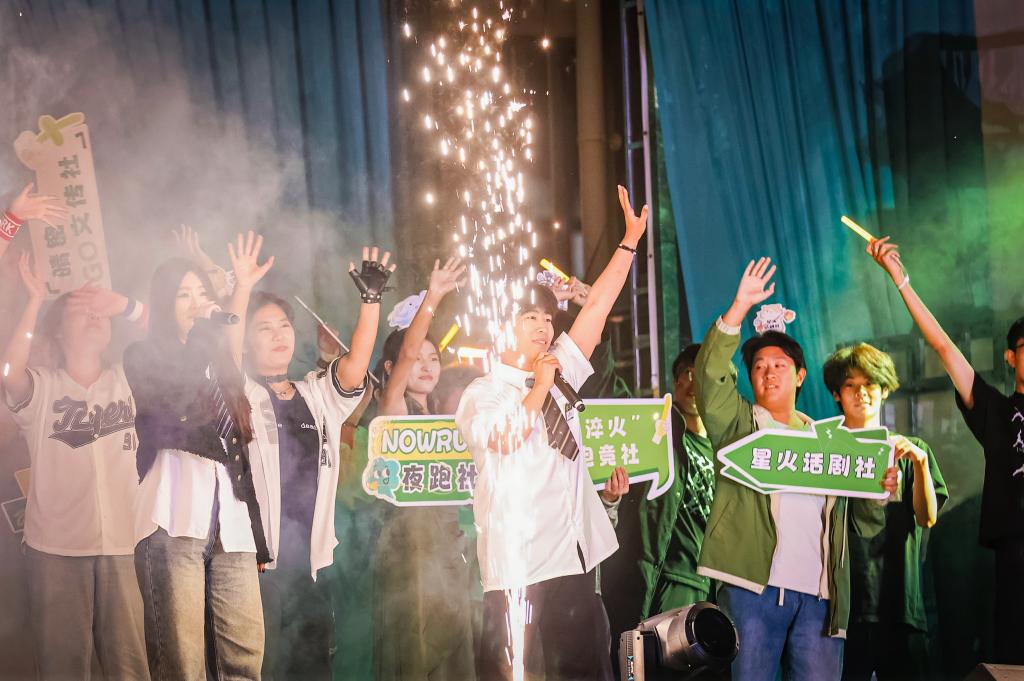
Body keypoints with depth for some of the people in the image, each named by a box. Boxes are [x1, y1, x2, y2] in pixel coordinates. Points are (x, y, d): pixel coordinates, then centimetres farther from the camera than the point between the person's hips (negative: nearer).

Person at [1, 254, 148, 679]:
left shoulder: (125, 380, 11)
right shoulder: (41, 386, 2)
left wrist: (122, 303, -4)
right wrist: (35, 300, -17)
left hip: (119, 545, 2)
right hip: (55, 547, -2)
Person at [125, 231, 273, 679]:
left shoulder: (221, 368, 25)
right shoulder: (144, 357, 10)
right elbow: (174, 394, -14)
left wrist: (258, 541, 19)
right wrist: (209, 325, -2)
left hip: (231, 526, 5)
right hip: (174, 522, -5)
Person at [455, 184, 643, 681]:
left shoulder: (559, 373, 16)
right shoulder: (481, 394, -1)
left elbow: (596, 308, 13)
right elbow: (506, 438, -21)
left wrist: (631, 238, 11)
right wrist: (539, 385, -10)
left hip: (577, 563, 7)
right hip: (519, 571, -6)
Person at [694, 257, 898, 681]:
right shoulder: (737, 423, 13)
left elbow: (864, 523, 23)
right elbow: (711, 375, -6)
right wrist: (740, 307, -14)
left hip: (819, 595, 3)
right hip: (752, 586, -3)